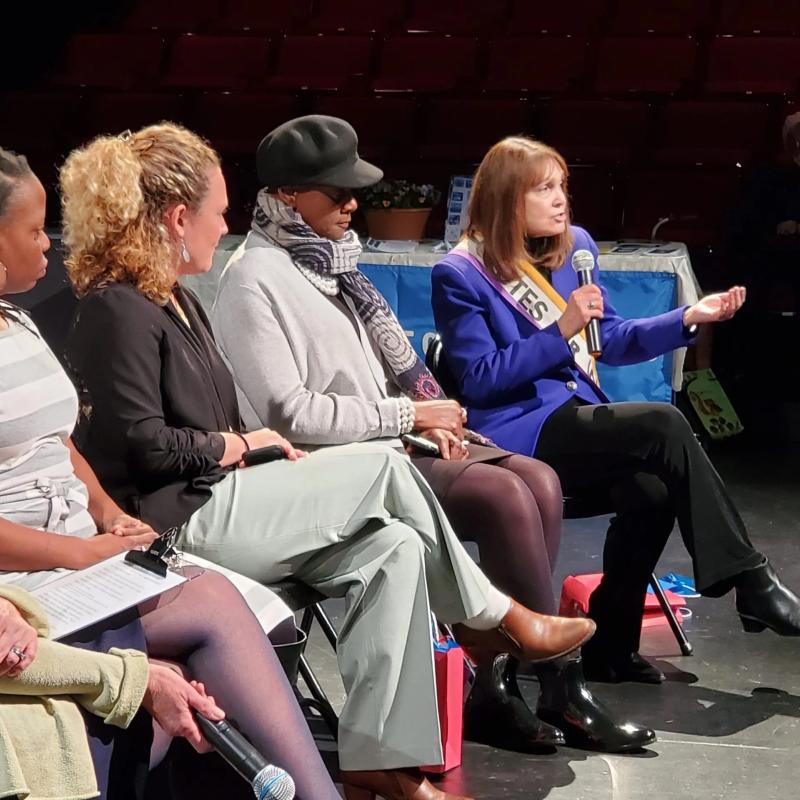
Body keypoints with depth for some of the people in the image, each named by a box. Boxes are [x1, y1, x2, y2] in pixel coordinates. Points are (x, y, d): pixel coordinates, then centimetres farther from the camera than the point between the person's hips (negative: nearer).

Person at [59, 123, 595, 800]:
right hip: (179, 522, -10)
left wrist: (285, 463, 5)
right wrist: (240, 444, -6)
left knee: (393, 548, -10)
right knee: (386, 468, -9)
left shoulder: (176, 302, 20)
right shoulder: (118, 310, -12)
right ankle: (488, 617, 10)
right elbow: (142, 445, -19)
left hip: (218, 499, 10)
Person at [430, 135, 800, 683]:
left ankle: (612, 647, -11)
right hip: (520, 433, -6)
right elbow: (479, 379, -12)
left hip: (576, 421, 6)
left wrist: (689, 318, 2)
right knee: (664, 425, -26)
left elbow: (612, 340, 17)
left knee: (650, 493, -27)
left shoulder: (574, 247, 12)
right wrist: (561, 333, -20)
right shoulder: (460, 276, -6)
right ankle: (751, 582, -22)